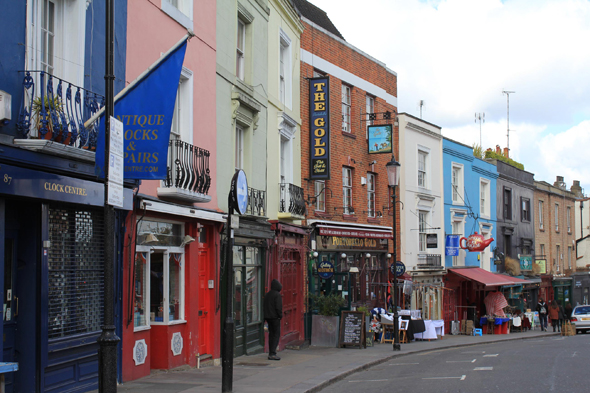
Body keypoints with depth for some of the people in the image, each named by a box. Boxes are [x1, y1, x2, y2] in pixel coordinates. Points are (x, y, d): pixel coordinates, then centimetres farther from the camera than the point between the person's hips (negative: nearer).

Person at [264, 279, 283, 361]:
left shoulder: (267, 294, 11)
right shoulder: (277, 295, -13)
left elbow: (264, 306, 14)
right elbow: (278, 307, -19)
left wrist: (266, 316, 16)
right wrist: (280, 315, -6)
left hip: (268, 317, 8)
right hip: (275, 317, -8)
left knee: (271, 335, 13)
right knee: (276, 335, -5)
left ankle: (271, 353, 14)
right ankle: (272, 353, -14)